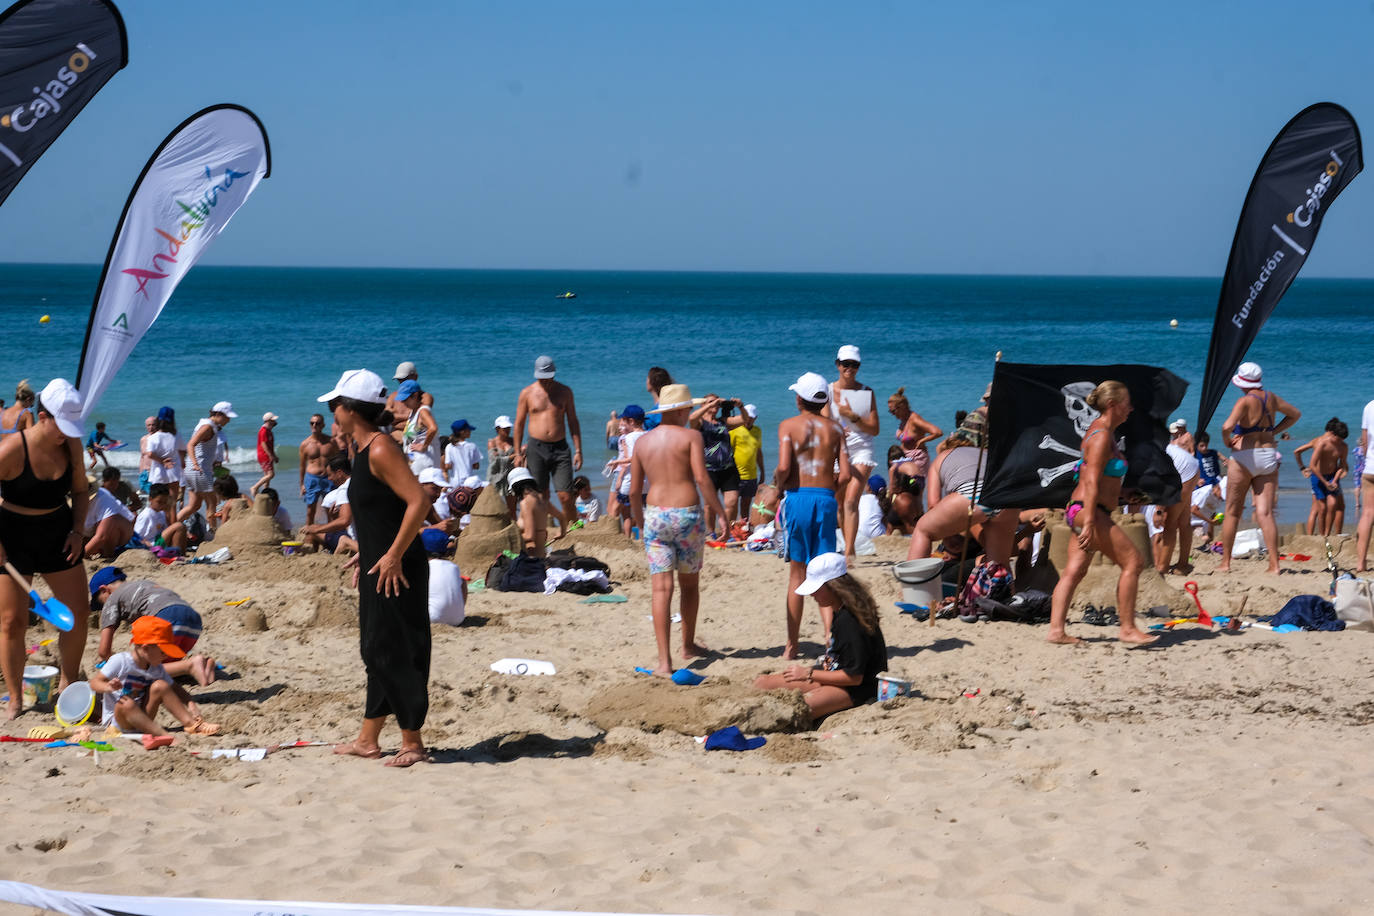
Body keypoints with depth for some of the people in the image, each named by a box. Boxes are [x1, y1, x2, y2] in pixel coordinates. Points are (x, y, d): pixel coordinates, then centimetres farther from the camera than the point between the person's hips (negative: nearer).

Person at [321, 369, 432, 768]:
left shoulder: (380, 450, -17)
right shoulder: (363, 449, 13)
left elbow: (418, 502, -24)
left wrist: (393, 555, -23)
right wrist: (367, 551, 22)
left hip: (395, 571, -10)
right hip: (377, 568, 10)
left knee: (395, 654, -5)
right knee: (376, 652, 16)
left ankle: (412, 744, 2)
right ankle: (368, 740, 25)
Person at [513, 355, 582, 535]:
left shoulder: (564, 391, 7)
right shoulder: (527, 393, 3)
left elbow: (573, 422, 10)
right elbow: (519, 424, 7)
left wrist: (578, 450, 3)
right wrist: (518, 453, 2)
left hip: (560, 448, 1)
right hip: (536, 448, -1)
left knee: (566, 496, -7)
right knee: (540, 497, -1)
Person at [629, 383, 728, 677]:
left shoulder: (642, 442, 8)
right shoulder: (691, 436, -4)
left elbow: (634, 490, 9)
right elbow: (702, 479, -14)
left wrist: (639, 521, 23)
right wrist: (721, 512, -7)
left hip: (655, 516, 2)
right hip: (687, 514, -2)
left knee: (661, 588, -3)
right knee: (690, 584, 17)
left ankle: (664, 661, -12)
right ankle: (688, 645, 34)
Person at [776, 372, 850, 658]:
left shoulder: (789, 425, -1)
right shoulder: (835, 428, 9)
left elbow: (784, 466, -14)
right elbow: (845, 474, 1)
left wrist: (779, 482, 7)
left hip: (798, 497, -2)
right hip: (826, 499, 2)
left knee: (797, 573, 5)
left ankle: (792, 645, 11)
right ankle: (831, 634, -6)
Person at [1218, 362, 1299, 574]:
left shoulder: (1246, 401, -12)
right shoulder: (1271, 398, 7)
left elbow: (1227, 426, -26)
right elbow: (1295, 414, 23)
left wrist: (1228, 442, -6)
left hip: (1244, 457, -5)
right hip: (1269, 457, 5)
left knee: (1232, 512, 7)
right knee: (1265, 513, 0)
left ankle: (1225, 563, 12)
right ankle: (1274, 564, -10)